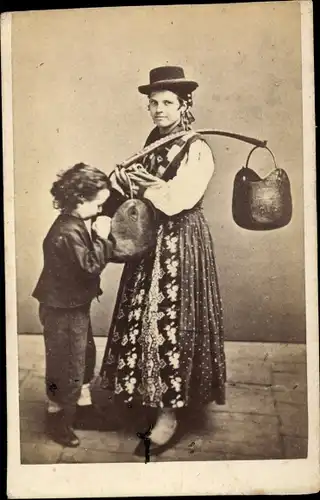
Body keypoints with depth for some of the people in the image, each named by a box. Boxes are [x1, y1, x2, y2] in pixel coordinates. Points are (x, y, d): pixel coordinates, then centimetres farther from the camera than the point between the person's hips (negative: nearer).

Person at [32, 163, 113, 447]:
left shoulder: (78, 224, 5)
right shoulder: (66, 232, -27)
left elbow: (90, 260, 12)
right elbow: (90, 266, -28)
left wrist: (99, 238, -2)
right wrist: (101, 239, -21)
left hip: (76, 305, 10)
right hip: (63, 310, -10)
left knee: (86, 356, 23)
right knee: (68, 365, 5)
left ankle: (82, 404, 44)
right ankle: (58, 421, 25)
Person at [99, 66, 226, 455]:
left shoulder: (197, 150, -12)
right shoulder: (154, 142, 11)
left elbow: (175, 201, -21)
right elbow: (139, 194, 13)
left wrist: (136, 183, -9)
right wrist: (128, 183, -8)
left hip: (180, 244, -7)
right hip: (150, 240, 7)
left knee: (171, 321, -2)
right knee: (146, 318, 12)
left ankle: (170, 414, 12)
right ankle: (154, 397, 30)